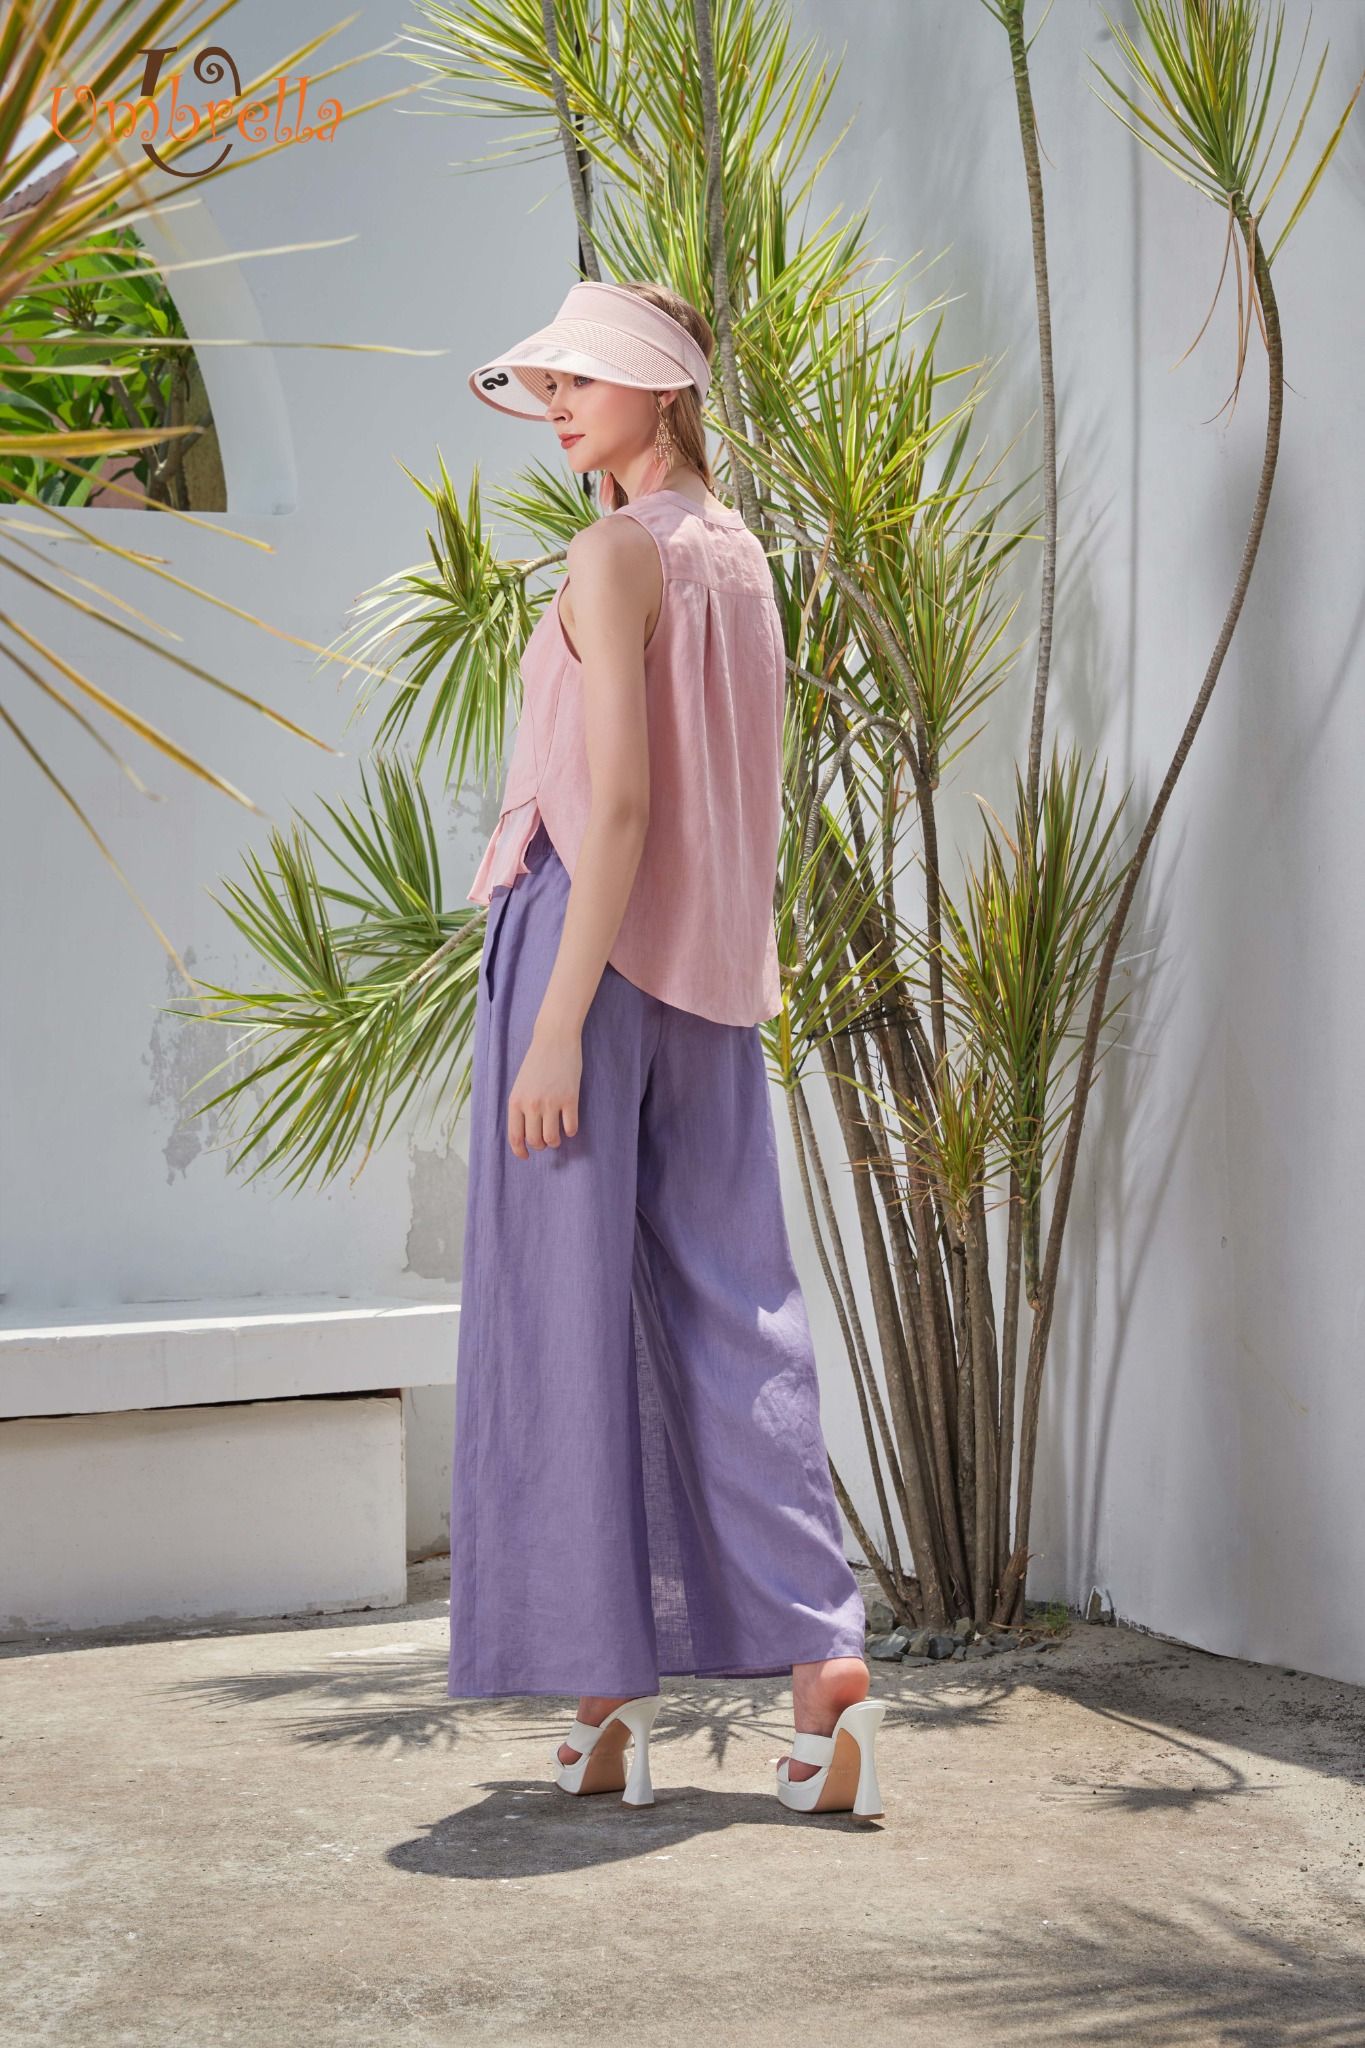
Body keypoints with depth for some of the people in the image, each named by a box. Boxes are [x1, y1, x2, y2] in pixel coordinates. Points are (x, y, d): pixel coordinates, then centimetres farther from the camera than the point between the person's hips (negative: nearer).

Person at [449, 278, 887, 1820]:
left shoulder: (613, 555, -10)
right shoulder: (738, 553, 14)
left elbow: (619, 797, -18)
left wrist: (555, 1022, -20)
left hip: (590, 939, -8)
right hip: (710, 969, 8)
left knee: (568, 1312, 0)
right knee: (731, 1304, 6)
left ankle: (609, 1701, 5)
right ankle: (823, 1655, -3)